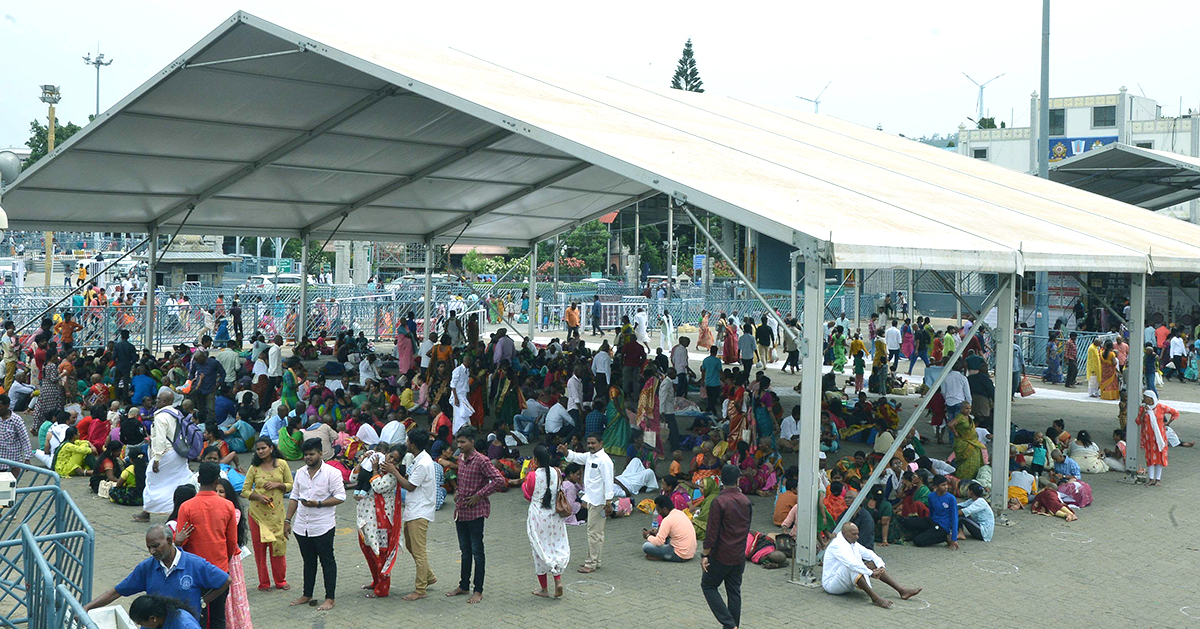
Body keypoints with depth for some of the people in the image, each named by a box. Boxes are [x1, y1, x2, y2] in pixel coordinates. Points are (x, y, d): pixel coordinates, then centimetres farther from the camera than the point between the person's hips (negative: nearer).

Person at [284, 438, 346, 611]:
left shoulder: (332, 472, -9)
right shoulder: (301, 473, 11)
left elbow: (340, 497, -13)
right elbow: (294, 497, 16)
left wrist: (318, 504, -21)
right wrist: (288, 520, 11)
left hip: (322, 527, -6)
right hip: (302, 526, 6)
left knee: (327, 561, 2)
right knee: (308, 562, 16)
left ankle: (330, 598, 7)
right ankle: (307, 595, 27)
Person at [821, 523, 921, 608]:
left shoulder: (853, 544, 10)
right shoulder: (837, 545, -20)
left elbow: (868, 553, 9)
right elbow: (851, 563, -33)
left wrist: (880, 566, -8)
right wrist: (871, 573, -35)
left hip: (848, 584, 9)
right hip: (831, 584, -9)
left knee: (872, 563, -1)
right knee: (852, 568, -35)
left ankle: (901, 590, -10)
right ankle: (875, 597, -42)